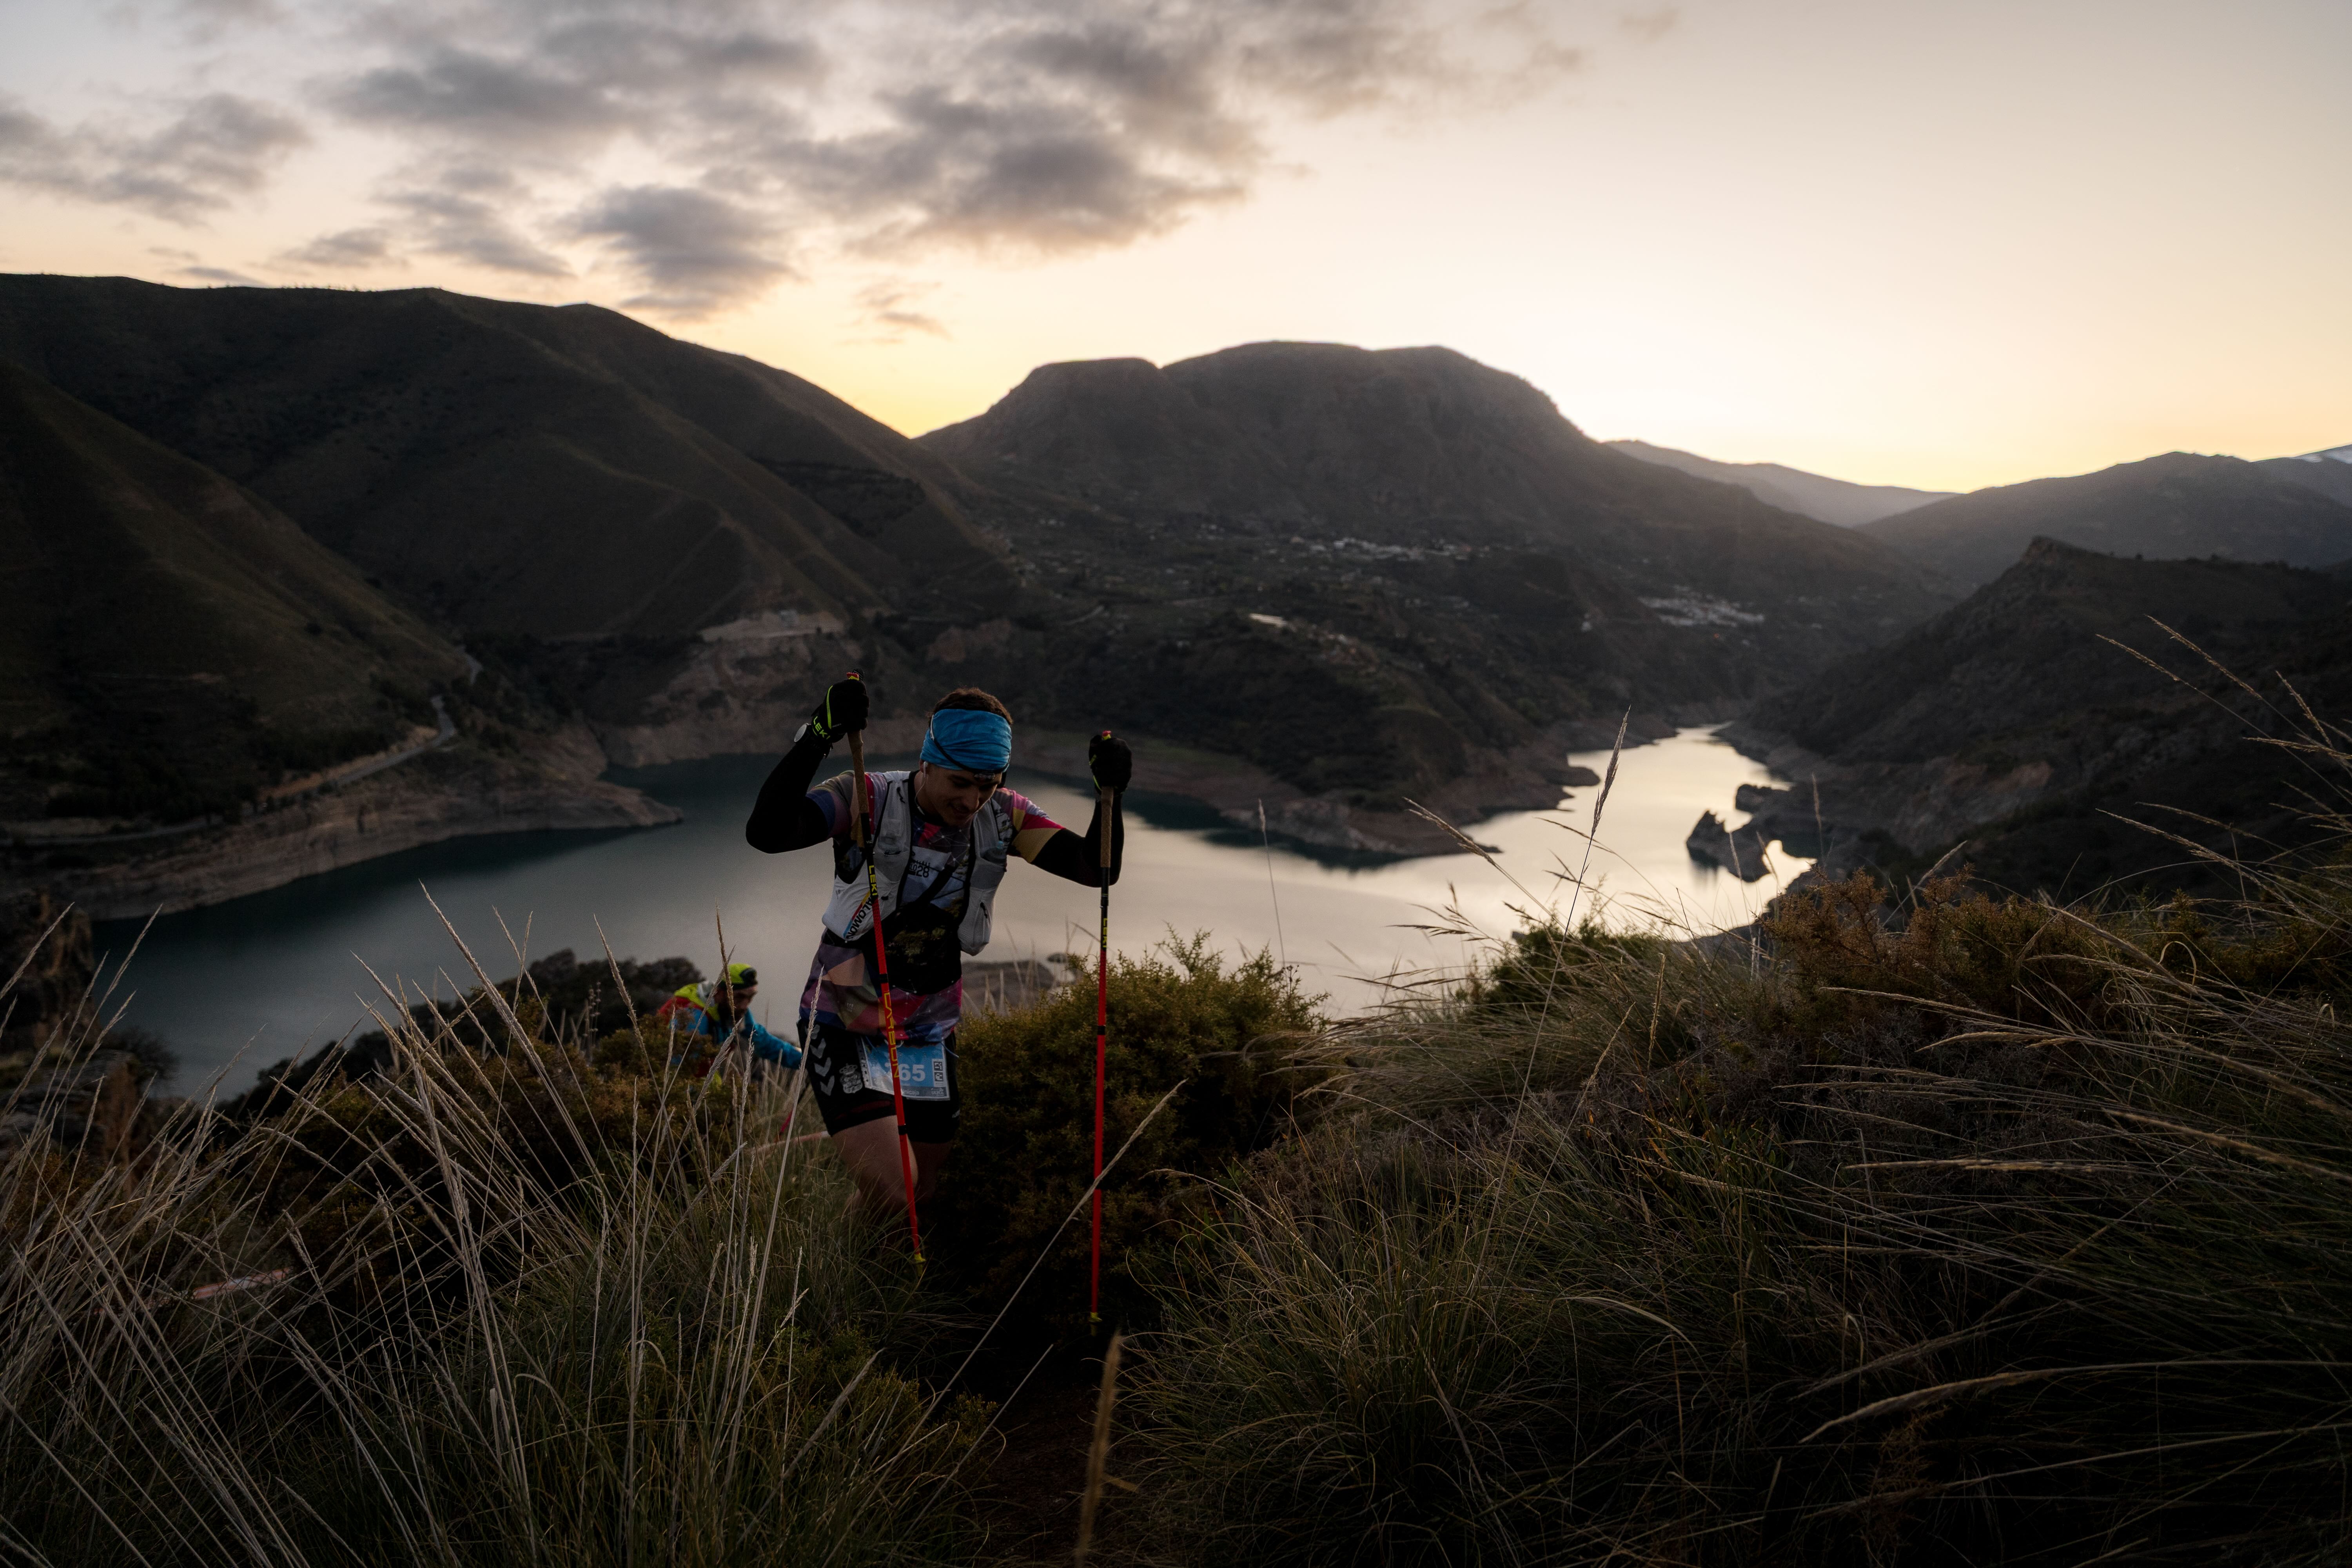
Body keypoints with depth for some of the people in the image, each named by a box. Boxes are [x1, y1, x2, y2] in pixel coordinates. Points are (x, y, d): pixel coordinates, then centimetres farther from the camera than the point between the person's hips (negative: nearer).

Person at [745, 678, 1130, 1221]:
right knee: (890, 1194, -17)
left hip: (929, 1037, 5)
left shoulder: (1003, 817, -7)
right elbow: (765, 834, -35)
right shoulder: (868, 800, -20)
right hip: (844, 1028, -4)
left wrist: (1109, 794, -27)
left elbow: (1096, 869, -10)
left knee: (925, 1197, 12)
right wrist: (818, 737, -46)